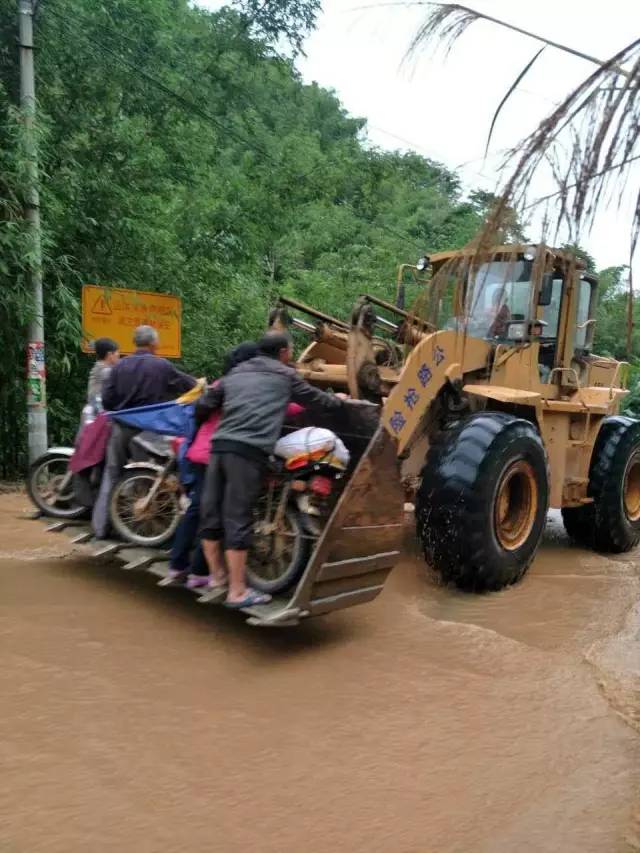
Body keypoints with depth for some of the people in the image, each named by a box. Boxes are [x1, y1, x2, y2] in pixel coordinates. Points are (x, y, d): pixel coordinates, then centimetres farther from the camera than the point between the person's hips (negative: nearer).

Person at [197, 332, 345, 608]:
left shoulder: (235, 374, 24)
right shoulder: (285, 375, 11)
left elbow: (202, 406, 23)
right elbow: (316, 400, 21)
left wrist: (199, 422, 46)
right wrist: (339, 401, 42)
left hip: (220, 445, 6)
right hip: (249, 450, -6)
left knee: (211, 514, 12)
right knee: (237, 520, -5)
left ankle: (217, 576, 27)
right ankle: (237, 592, 2)